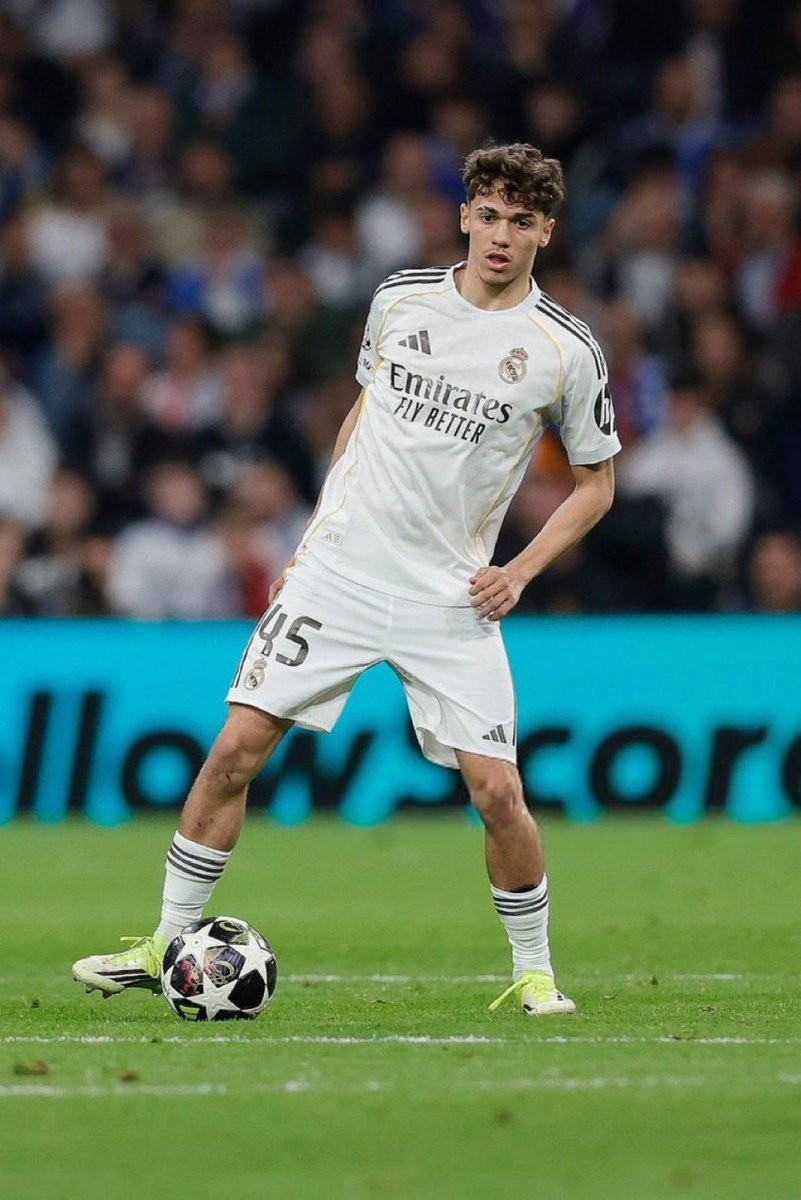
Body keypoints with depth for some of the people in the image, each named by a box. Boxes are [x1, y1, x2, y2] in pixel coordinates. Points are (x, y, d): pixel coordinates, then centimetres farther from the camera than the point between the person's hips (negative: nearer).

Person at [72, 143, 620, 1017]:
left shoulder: (567, 351, -4)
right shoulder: (400, 299, 3)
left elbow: (596, 483, 7)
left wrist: (519, 571, -4)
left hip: (453, 598, -2)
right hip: (339, 571, 2)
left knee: (497, 790, -10)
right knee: (236, 751, -5)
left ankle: (533, 970, 11)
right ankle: (169, 944, 7)